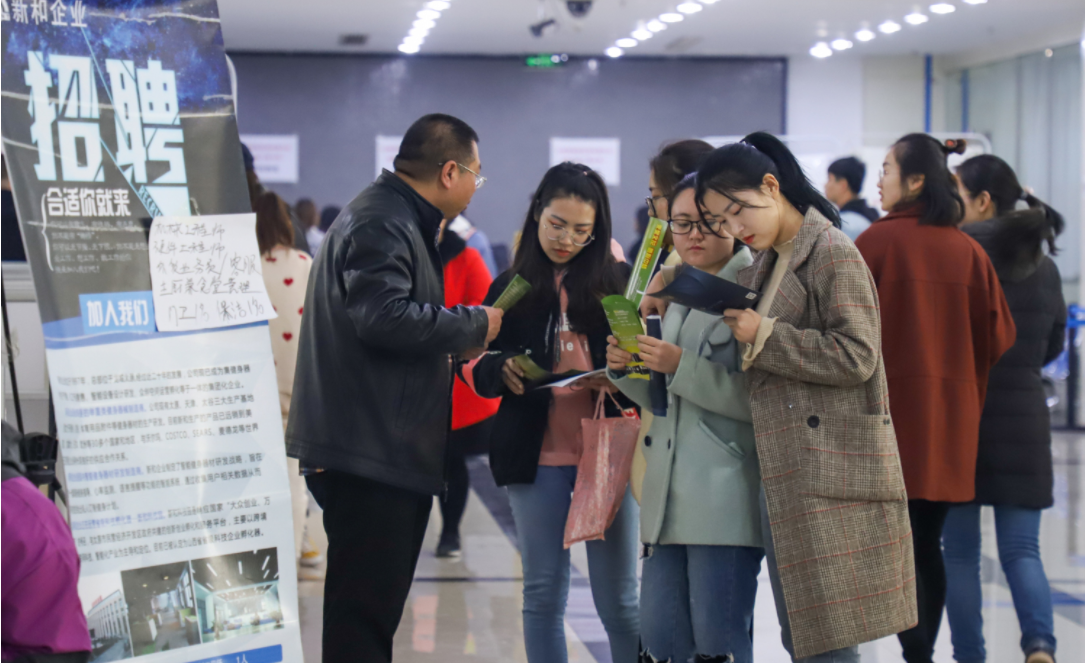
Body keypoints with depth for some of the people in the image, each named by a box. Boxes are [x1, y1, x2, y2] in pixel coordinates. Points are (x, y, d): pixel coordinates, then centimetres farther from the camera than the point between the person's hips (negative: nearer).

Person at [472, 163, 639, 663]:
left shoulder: (617, 281, 4)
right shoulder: (512, 288, 8)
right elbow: (482, 374, 7)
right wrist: (503, 371, -15)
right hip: (536, 456, 2)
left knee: (618, 600, 2)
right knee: (542, 596, 7)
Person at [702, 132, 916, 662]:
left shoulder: (833, 253, -9)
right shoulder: (766, 265, 18)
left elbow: (856, 356, -16)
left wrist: (762, 335, -13)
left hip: (828, 471, -9)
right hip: (785, 474, 9)